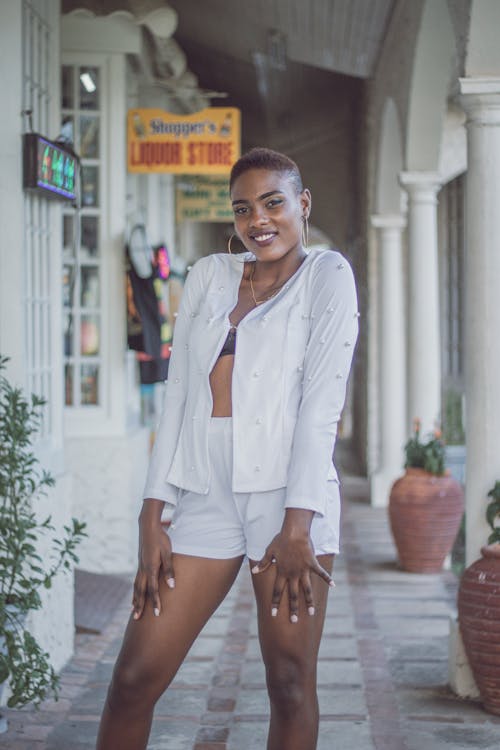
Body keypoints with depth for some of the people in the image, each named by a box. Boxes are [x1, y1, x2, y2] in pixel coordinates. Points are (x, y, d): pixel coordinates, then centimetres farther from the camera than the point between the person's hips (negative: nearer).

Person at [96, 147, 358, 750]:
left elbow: (322, 401, -6)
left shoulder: (326, 275, 5)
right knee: (134, 678, -1)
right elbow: (176, 397, 12)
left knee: (290, 682, 0)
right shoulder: (209, 276, 16)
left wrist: (297, 523, -14)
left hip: (287, 494, -4)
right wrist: (151, 518, 5)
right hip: (207, 497, 4)